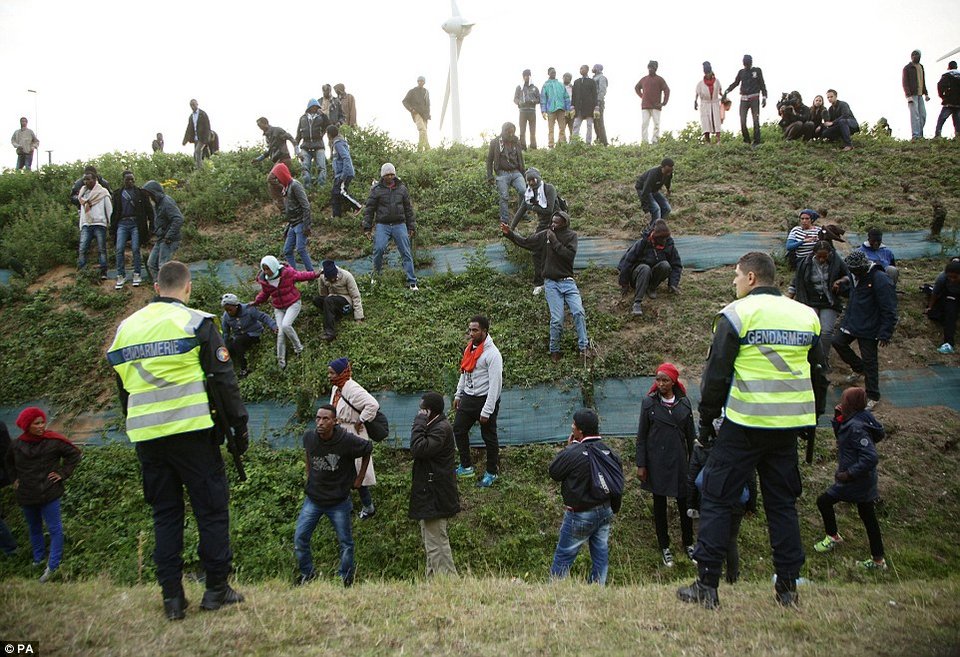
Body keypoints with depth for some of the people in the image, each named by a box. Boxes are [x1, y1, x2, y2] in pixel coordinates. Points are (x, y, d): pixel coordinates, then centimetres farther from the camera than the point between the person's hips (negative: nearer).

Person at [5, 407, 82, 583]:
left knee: (54, 528, -4)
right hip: (26, 495, 4)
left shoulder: (54, 440, -12)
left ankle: (52, 566, 2)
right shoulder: (17, 445, -1)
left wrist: (63, 473, -8)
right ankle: (38, 558, 36)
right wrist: (15, 478, 12)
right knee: (34, 528, 19)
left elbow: (75, 453, -3)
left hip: (49, 494, -4)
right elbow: (9, 462, 22)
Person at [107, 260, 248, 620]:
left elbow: (123, 389, 20)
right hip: (192, 431, -5)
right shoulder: (195, 323, -4)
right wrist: (239, 427, 1)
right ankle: (216, 589, 8)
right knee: (212, 508, 5)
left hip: (145, 437, 5)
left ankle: (172, 597, 12)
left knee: (165, 513, 12)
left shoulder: (125, 328, 13)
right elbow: (223, 380, -6)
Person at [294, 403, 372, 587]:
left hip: (339, 501, -3)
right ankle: (306, 574, 23)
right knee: (299, 538, 1)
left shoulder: (347, 440, -21)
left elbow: (368, 449, -1)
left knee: (345, 542, 8)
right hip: (313, 498, 3)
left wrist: (359, 477, 1)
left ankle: (347, 578, 28)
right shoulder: (309, 436, -10)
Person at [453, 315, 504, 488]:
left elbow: (495, 384, -22)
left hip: (485, 399, -8)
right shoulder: (470, 347, 5)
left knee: (489, 437, 5)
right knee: (458, 429, 16)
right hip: (468, 397, 8)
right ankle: (466, 467, 32)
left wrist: (487, 411, -22)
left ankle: (492, 473, 22)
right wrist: (458, 394, 18)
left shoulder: (492, 354, -21)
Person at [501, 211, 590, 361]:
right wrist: (510, 233, 1)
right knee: (557, 319, -7)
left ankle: (583, 346, -3)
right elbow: (525, 242, 10)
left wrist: (554, 241, -16)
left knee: (578, 312, -15)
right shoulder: (544, 235, 4)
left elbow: (570, 255, -15)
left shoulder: (571, 236, 0)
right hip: (551, 283, 0)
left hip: (568, 282, 0)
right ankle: (554, 351, 11)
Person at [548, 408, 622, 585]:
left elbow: (554, 472, -7)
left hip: (580, 516, -6)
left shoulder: (573, 453, -23)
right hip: (605, 512, 6)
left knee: (563, 557, 8)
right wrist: (612, 510, 21)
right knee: (601, 556, 15)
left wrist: (569, 446, -1)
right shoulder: (611, 454, -2)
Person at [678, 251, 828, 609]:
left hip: (744, 424, -5)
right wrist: (811, 419, 26)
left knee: (716, 500, 2)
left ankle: (707, 586, 2)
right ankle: (788, 588, 18)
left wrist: (706, 420, 2)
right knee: (782, 503, 14)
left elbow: (716, 374, -8)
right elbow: (818, 375, 18)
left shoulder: (736, 314, -7)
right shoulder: (806, 315, 11)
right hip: (788, 427, 6)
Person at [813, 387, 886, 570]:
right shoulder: (860, 419, 3)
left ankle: (832, 537, 25)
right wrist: (838, 419, 2)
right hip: (865, 480, 9)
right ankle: (878, 560, 22)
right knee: (868, 517, 14)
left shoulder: (856, 427, -26)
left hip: (855, 481, -9)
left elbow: (871, 457, -31)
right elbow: (841, 436, 18)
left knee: (824, 501, 6)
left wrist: (849, 474, -26)